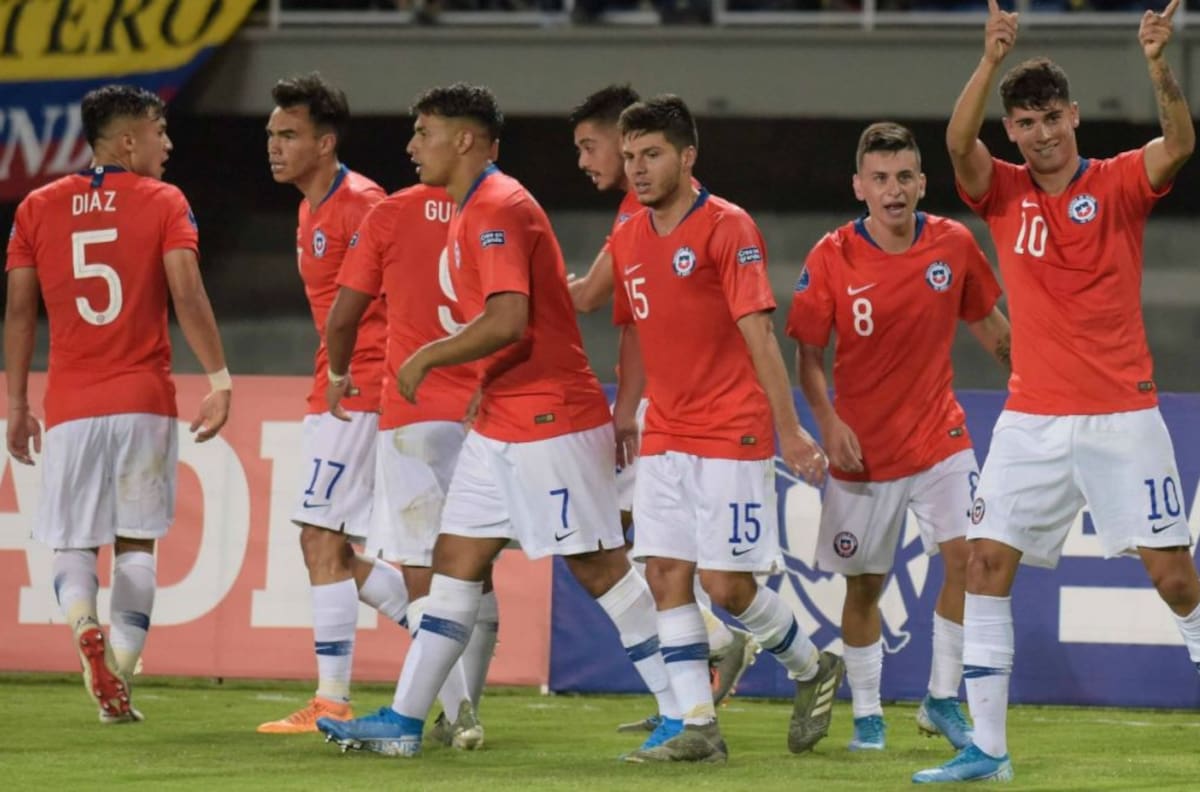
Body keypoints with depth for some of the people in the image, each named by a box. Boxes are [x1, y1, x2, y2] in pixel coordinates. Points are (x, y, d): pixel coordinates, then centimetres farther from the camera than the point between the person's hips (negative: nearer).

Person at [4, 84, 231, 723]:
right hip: (145, 403, -1)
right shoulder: (164, 204, 0)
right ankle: (119, 678, 4)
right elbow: (187, 295, -12)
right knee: (136, 544, 9)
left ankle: (84, 624, -24)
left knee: (71, 544, 6)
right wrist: (219, 379, -11)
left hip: (70, 406, 1)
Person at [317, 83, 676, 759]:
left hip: (550, 423, -10)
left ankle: (683, 717, 0)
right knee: (457, 558, 8)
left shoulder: (499, 209, -16)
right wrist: (485, 386, 17)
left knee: (598, 567, -6)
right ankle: (404, 721, 9)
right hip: (503, 425, 10)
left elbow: (508, 322, -26)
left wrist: (426, 359, -16)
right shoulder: (473, 211, 15)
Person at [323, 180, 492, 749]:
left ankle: (458, 710, -17)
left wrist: (339, 375, 21)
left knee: (422, 574, -2)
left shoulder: (391, 216, -4)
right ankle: (464, 710, 14)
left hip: (414, 418, -3)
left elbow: (342, 318, 1)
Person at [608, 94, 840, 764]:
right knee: (666, 576, -1)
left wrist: (789, 429, -16)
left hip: (732, 436, -7)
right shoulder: (628, 239, 9)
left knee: (726, 583, -6)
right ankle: (699, 728, 3)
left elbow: (758, 333, -15)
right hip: (664, 437, 7)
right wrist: (625, 413, 14)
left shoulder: (728, 227, -11)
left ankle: (814, 669, 20)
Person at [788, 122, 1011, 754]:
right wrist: (829, 422, -19)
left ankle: (942, 700, 0)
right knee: (863, 583, 7)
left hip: (939, 435, 1)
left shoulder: (954, 244, -4)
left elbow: (987, 324, 12)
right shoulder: (831, 258, -11)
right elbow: (808, 355, -5)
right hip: (863, 448, -1)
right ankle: (866, 714, 23)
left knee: (967, 555, -14)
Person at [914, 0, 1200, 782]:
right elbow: (958, 142, -15)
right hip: (1032, 418, 3)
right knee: (986, 565, -4)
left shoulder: (1119, 184, -2)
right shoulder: (1004, 192, 4)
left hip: (1121, 416, -3)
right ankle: (987, 748, 1)